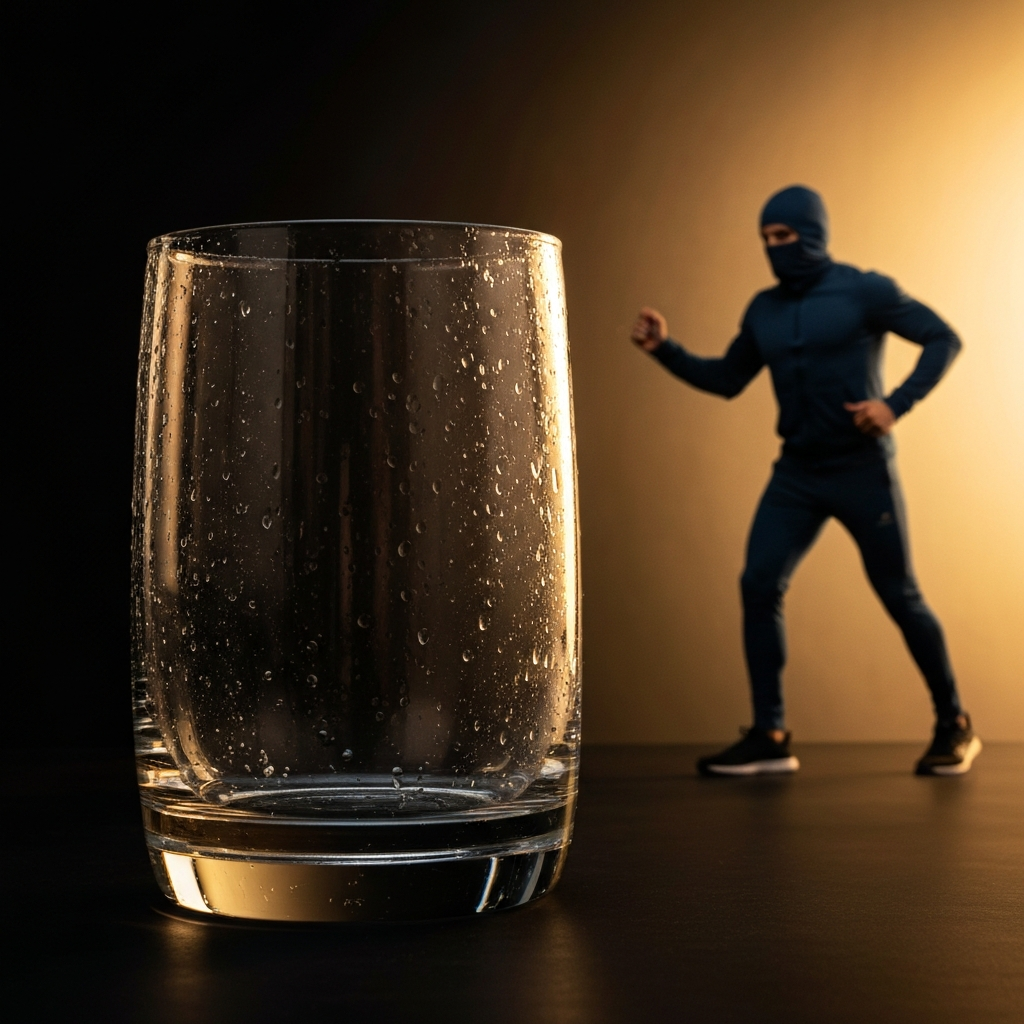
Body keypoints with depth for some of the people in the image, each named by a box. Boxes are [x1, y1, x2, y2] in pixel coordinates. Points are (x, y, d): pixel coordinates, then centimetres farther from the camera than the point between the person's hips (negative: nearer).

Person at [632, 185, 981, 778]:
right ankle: (769, 738, -4)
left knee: (900, 596, 1)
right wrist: (666, 350, 2)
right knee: (759, 585, -9)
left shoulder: (865, 292, -7)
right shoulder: (764, 310, 9)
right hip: (797, 473, 5)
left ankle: (955, 728, 19)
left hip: (863, 471, -5)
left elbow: (944, 340, -5)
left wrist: (898, 403, -18)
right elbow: (727, 380, 16)